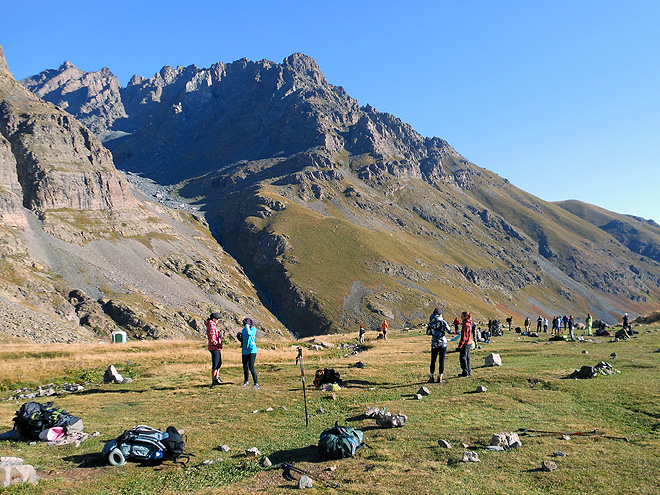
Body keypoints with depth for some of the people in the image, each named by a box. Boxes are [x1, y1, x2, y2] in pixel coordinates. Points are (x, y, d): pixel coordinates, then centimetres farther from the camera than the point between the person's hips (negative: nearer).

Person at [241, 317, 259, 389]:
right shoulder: (243, 330, 10)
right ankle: (246, 381, 30)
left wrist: (246, 325, -21)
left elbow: (249, 333, -29)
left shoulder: (253, 329, -8)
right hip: (244, 351, 6)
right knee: (245, 367, 10)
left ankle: (256, 383, -7)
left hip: (252, 350, -6)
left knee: (251, 367, -13)